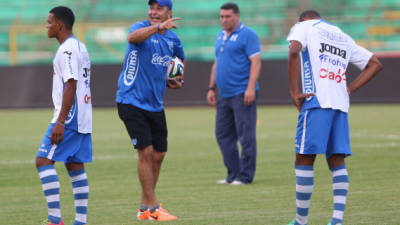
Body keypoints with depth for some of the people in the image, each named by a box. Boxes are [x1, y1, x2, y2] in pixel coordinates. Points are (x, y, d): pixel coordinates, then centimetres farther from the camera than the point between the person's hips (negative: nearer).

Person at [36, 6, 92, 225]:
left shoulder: (67, 49, -13)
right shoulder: (79, 46, 18)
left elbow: (71, 86, -21)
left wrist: (60, 122, -23)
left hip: (69, 117, -10)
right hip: (83, 119, 10)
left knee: (43, 160, -11)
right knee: (75, 166, 11)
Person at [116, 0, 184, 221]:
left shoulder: (172, 38, 9)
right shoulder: (142, 28, -10)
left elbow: (180, 58, 31)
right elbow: (132, 38, -36)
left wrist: (177, 79, 13)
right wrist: (158, 27, -46)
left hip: (155, 105, 7)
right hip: (132, 101, -7)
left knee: (158, 155, 7)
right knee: (146, 151, -13)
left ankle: (144, 207, 19)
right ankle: (153, 208, -10)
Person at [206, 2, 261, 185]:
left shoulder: (247, 34, -6)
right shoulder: (221, 36, 18)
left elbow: (256, 62, -12)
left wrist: (250, 88, -20)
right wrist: (211, 89, 19)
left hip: (242, 94, -8)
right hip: (224, 95, 9)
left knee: (245, 136, -6)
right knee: (223, 135, 8)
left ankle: (246, 176, -2)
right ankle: (233, 174, 15)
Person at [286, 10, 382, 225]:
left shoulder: (304, 26, 9)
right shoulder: (343, 37, 27)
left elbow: (294, 51, -13)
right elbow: (375, 64, 28)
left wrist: (294, 91, -10)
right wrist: (349, 89, 18)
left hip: (317, 101, -6)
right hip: (340, 105, 6)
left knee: (304, 159, -2)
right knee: (337, 162, 5)